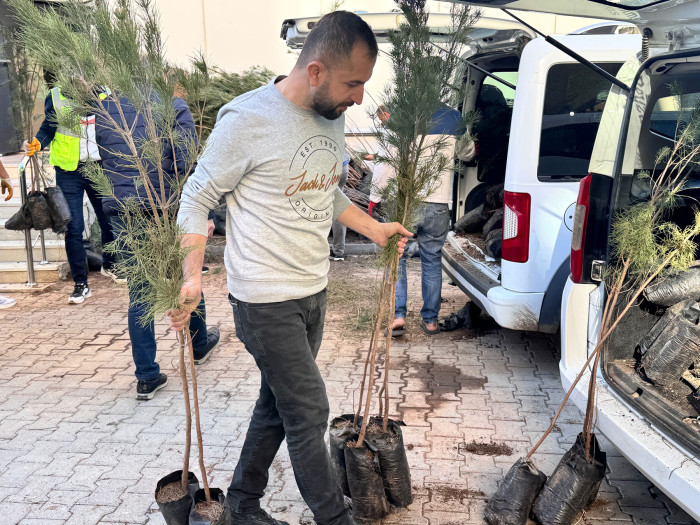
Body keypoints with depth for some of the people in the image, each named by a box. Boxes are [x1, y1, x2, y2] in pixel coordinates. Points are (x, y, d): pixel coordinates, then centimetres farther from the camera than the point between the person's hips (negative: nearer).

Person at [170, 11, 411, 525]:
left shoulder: (334, 117, 6)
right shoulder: (249, 118, -17)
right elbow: (197, 199, -10)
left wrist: (373, 228, 15)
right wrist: (192, 275, -19)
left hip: (313, 290, 8)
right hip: (266, 302, -8)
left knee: (279, 405, 18)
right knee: (309, 414, 0)